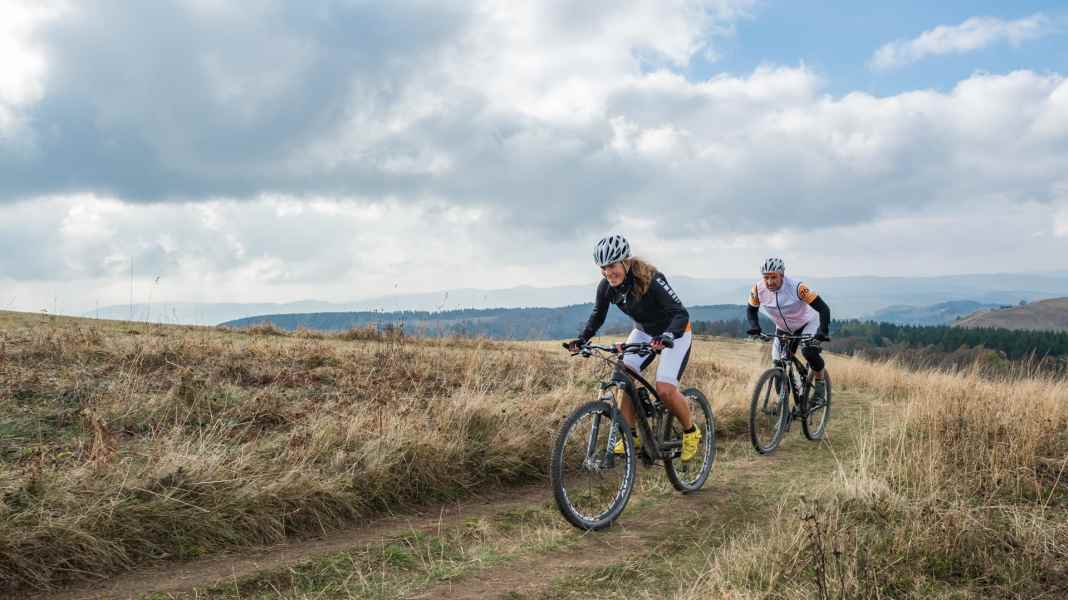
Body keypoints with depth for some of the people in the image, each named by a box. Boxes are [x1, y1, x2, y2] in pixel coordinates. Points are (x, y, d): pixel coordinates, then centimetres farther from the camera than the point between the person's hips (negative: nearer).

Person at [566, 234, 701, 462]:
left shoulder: (651, 280, -32)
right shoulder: (606, 287, -15)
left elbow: (680, 313, -36)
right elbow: (598, 315, -1)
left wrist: (666, 337, -54)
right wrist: (582, 339, -17)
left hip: (674, 332, -6)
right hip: (644, 331, 6)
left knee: (665, 390, -20)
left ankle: (691, 432, 7)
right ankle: (631, 435, -3)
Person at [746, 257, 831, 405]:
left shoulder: (796, 287, -32)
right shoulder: (758, 290, -21)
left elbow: (823, 308, -31)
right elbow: (751, 310, -3)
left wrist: (822, 331, -45)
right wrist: (754, 327, -23)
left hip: (808, 323, -4)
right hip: (783, 329, 4)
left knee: (809, 351, -31)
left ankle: (820, 383, -6)